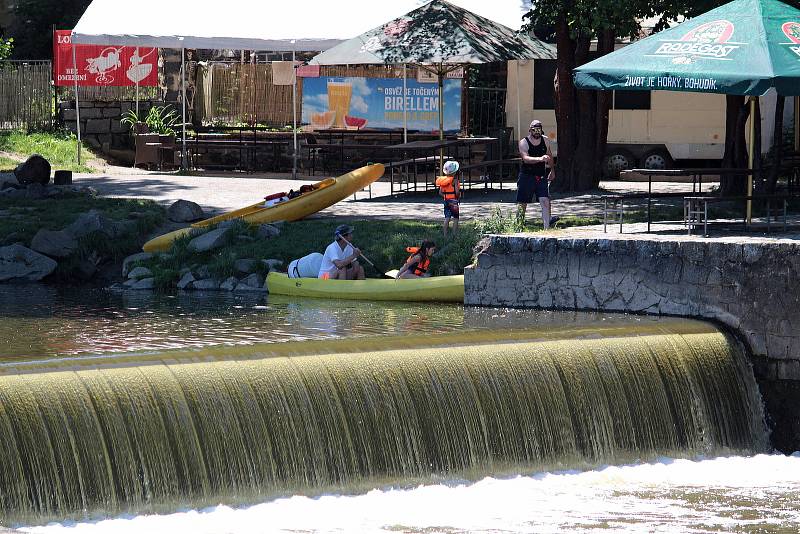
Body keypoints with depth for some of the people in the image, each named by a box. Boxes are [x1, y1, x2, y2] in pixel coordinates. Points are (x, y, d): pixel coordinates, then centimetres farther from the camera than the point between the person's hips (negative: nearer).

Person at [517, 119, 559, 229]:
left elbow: (549, 155, 23)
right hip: (527, 176, -3)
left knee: (545, 201, -11)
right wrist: (540, 159, -41)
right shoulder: (524, 142, -10)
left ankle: (546, 227, -14)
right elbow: (526, 158, -27)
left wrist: (552, 170, 27)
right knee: (522, 203, 3)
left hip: (541, 177, 3)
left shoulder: (545, 140, 5)